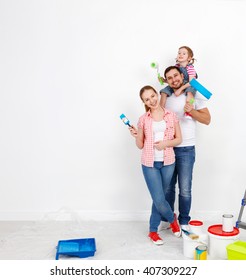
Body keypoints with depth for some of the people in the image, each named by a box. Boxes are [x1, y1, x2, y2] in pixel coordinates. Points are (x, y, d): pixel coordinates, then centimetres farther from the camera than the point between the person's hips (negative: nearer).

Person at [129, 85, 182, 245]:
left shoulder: (171, 116, 1)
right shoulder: (143, 120, 0)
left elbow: (179, 139, 5)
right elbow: (140, 145, 5)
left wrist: (166, 143, -13)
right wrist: (136, 135, -15)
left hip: (167, 163, 1)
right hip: (150, 164, -1)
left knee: (158, 198, 10)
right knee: (159, 200, -5)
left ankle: (153, 230, 27)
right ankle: (172, 218, 26)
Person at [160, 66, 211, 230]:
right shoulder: (166, 97, 9)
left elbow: (207, 119, -4)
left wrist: (192, 111, -17)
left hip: (186, 149, -3)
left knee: (185, 189, -1)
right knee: (168, 187, 11)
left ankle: (184, 221, 16)